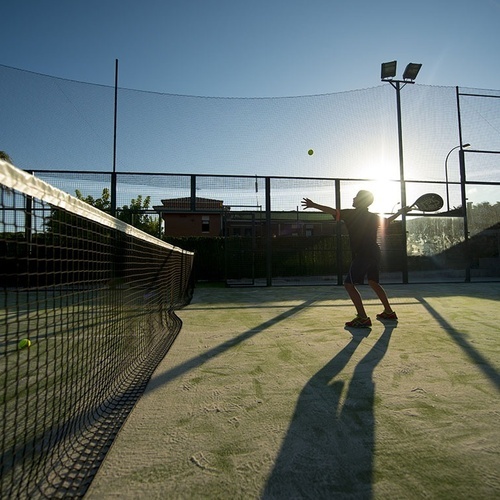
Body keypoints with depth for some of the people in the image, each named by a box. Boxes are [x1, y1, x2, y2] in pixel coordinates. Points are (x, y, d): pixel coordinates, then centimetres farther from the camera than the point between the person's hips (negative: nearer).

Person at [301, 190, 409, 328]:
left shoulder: (352, 214, -7)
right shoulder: (374, 217, 13)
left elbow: (333, 211, -15)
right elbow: (388, 220, 31)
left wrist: (314, 205, -10)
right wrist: (401, 212, 49)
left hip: (362, 255, -9)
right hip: (375, 253, 9)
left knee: (349, 284, -8)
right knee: (373, 283, 24)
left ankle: (363, 318, -15)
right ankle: (389, 312, 32)